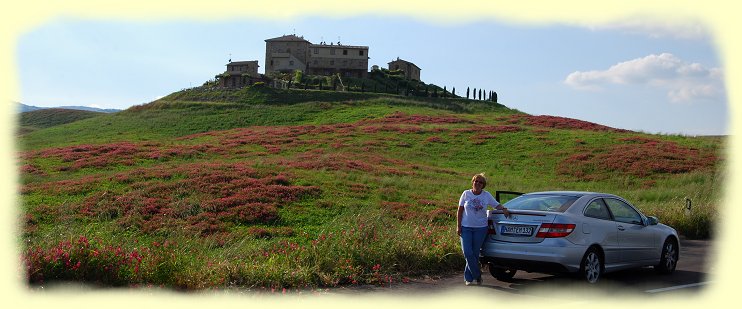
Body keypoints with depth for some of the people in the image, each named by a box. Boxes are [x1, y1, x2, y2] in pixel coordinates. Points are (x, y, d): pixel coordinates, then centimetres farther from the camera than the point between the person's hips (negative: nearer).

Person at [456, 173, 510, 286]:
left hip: (480, 228, 1)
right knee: (468, 253, -10)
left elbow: (497, 205, 7)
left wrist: (504, 209, -15)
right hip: (466, 228, -1)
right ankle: (477, 275, 5)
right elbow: (460, 211, 3)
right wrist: (458, 226, -2)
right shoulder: (466, 194, 0)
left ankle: (469, 277, 15)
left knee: (475, 254, 2)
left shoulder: (487, 195, 3)